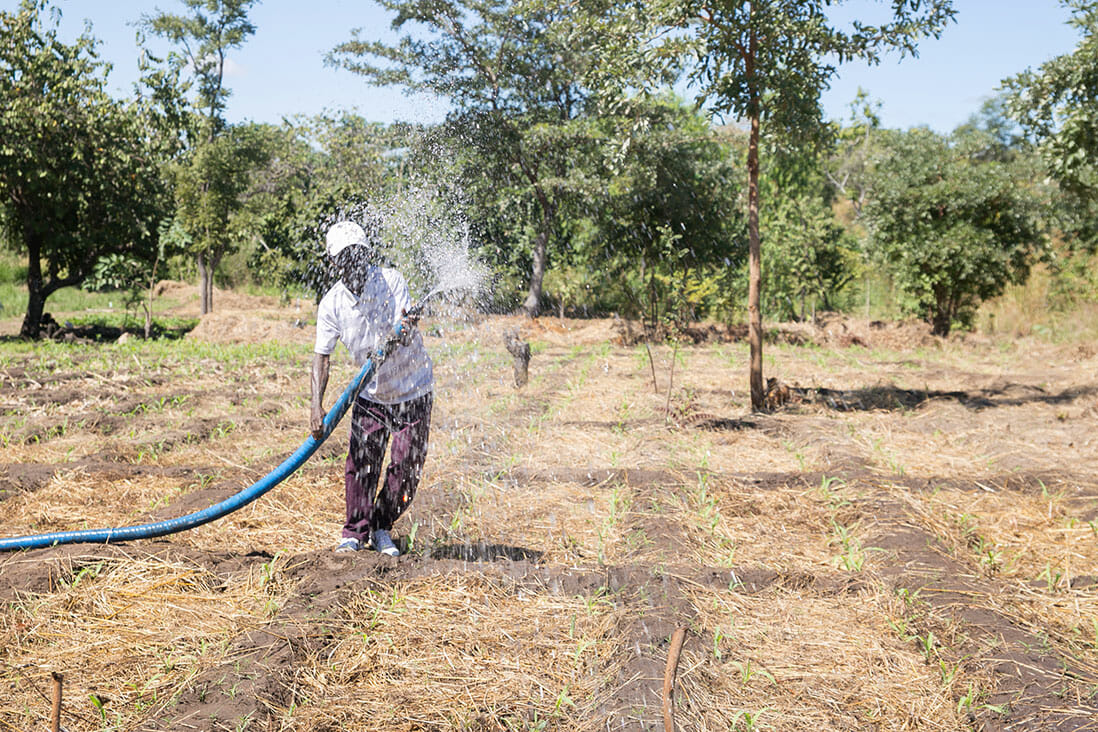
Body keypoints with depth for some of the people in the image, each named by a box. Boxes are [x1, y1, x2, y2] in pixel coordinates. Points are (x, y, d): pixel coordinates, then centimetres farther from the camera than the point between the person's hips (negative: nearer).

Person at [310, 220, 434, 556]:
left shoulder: (391, 280, -18)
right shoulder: (331, 304, -11)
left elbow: (406, 332, -25)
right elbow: (321, 356, -10)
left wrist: (405, 329, -51)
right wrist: (316, 406, -22)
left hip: (413, 390, -1)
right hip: (371, 392, 2)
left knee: (406, 466, -1)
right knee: (361, 463, -5)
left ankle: (382, 528, 19)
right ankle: (355, 533, 13)